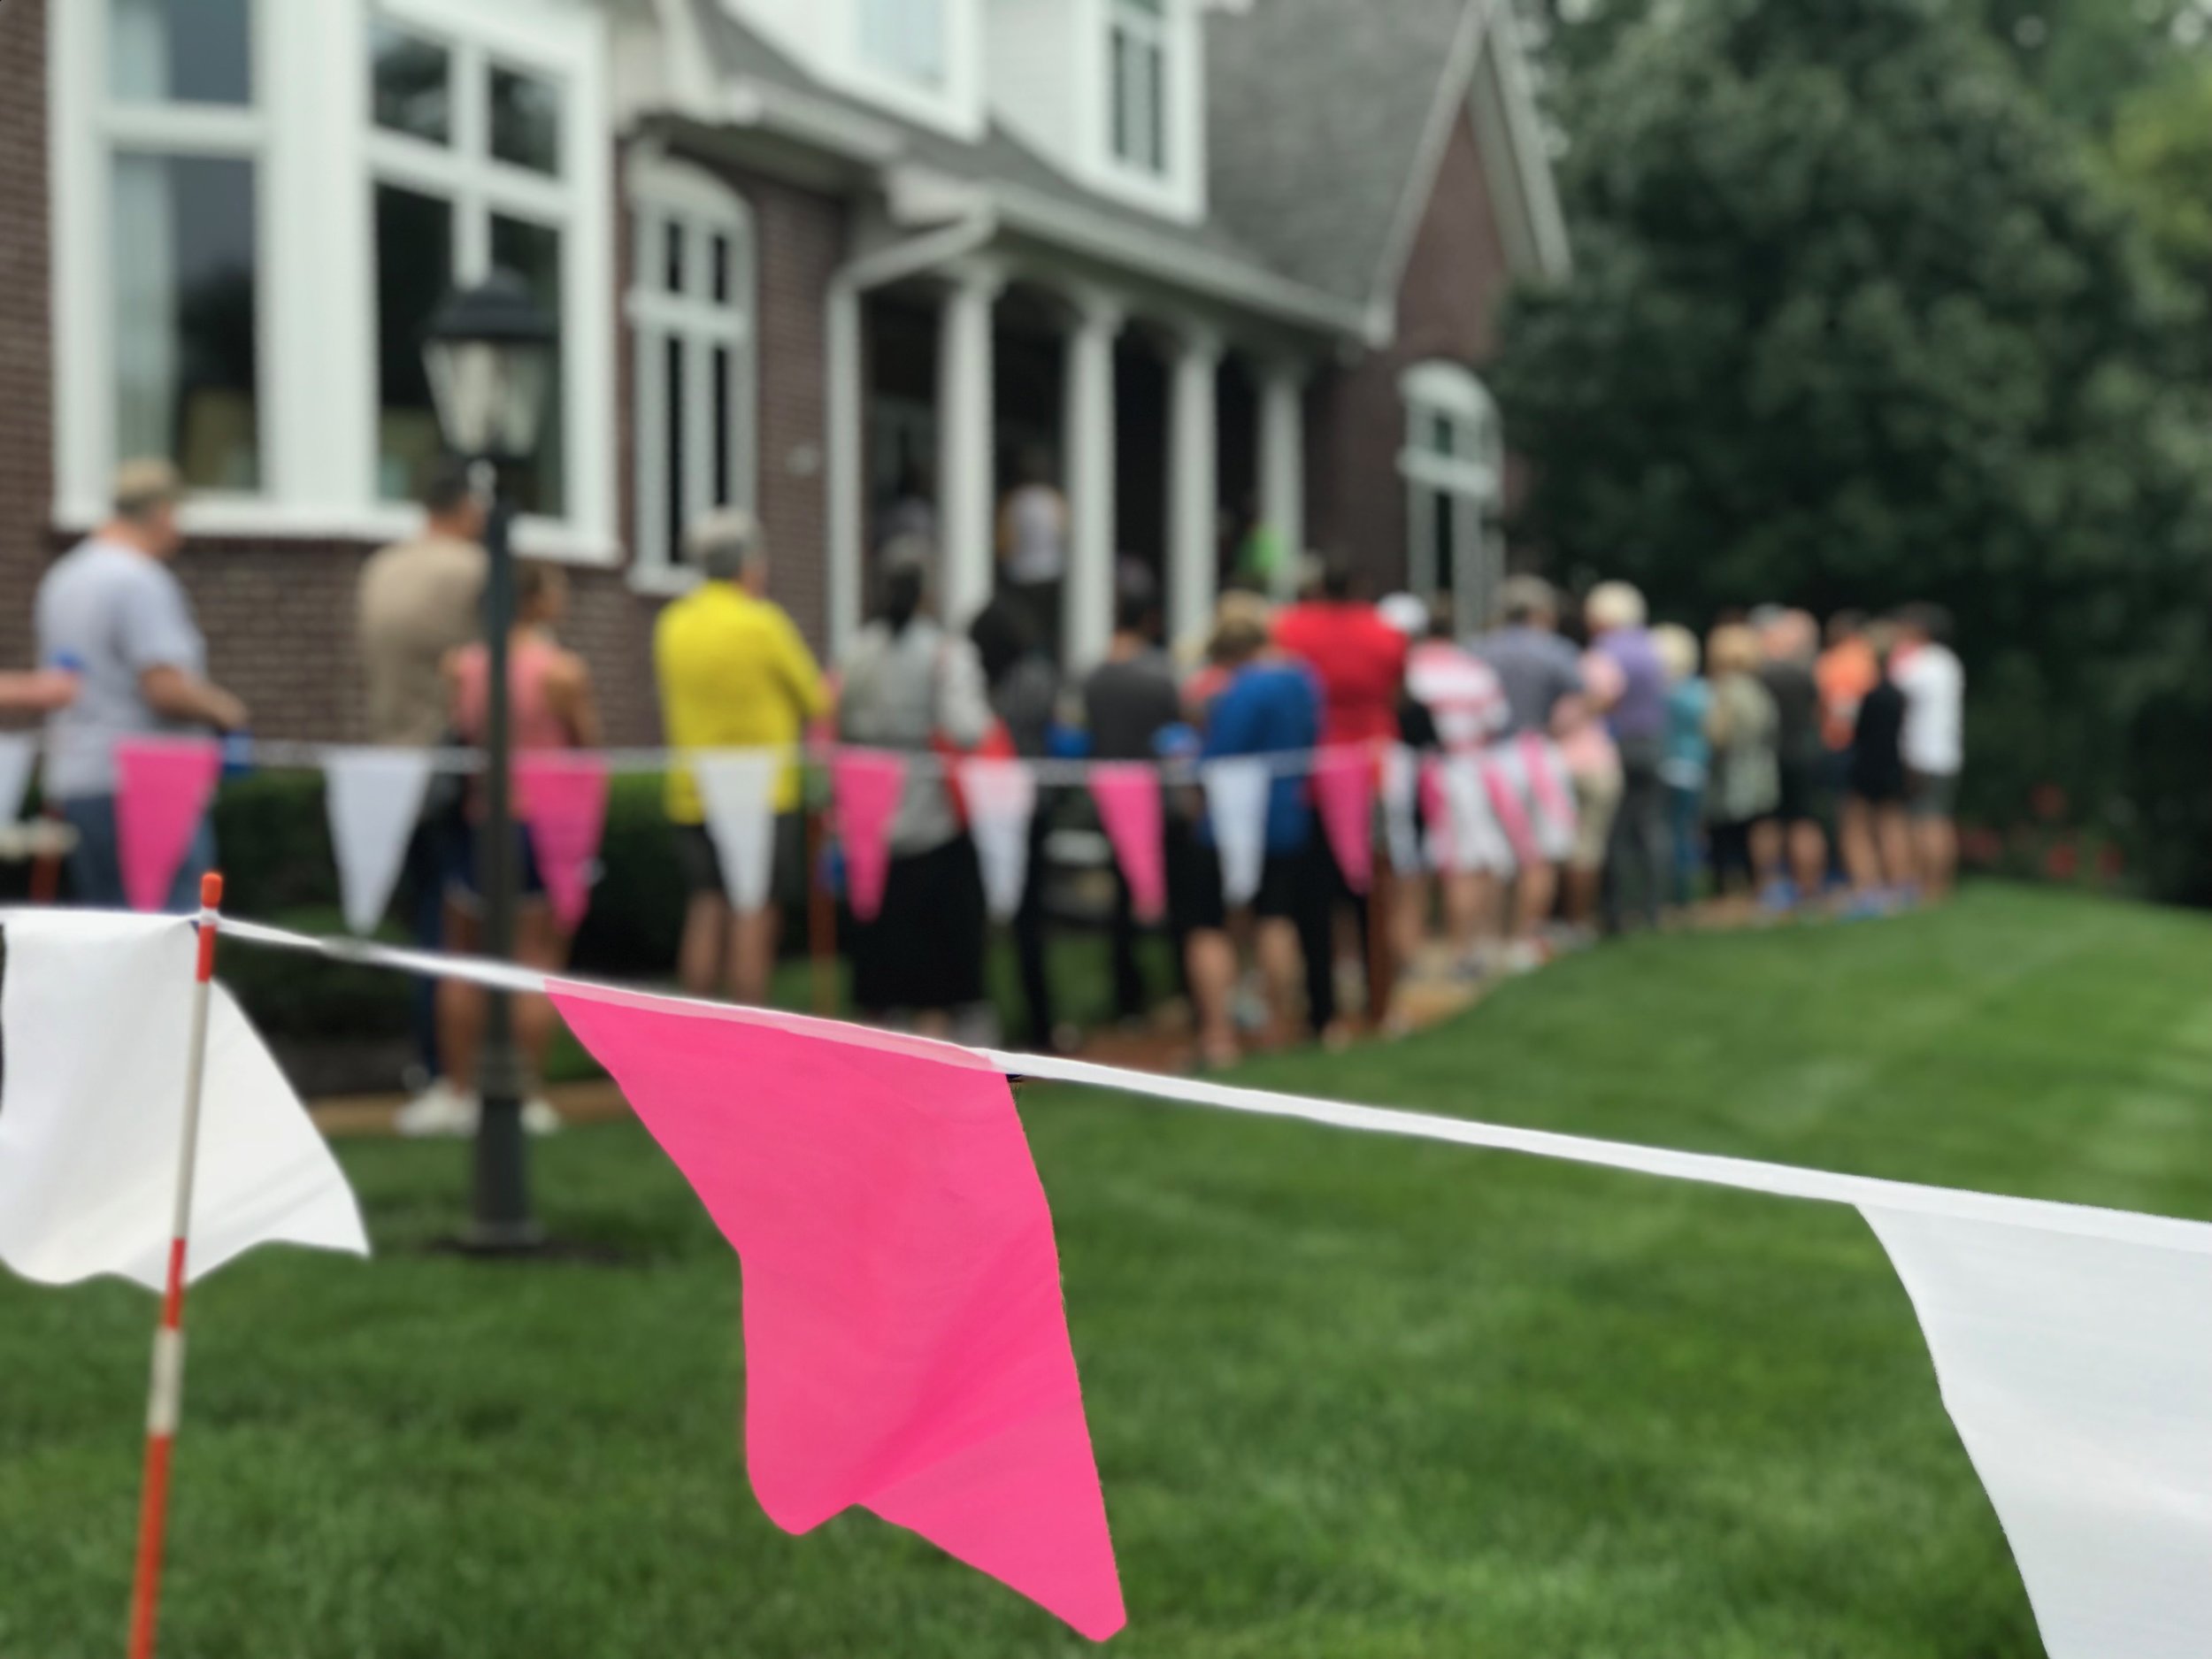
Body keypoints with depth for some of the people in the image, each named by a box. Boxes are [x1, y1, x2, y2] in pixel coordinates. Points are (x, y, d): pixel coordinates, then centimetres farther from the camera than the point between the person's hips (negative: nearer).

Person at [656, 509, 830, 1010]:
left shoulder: (672, 624, 8)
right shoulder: (763, 622, -9)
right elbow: (818, 702, -1)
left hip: (692, 794, 5)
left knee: (705, 913, 8)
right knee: (755, 916, -3)